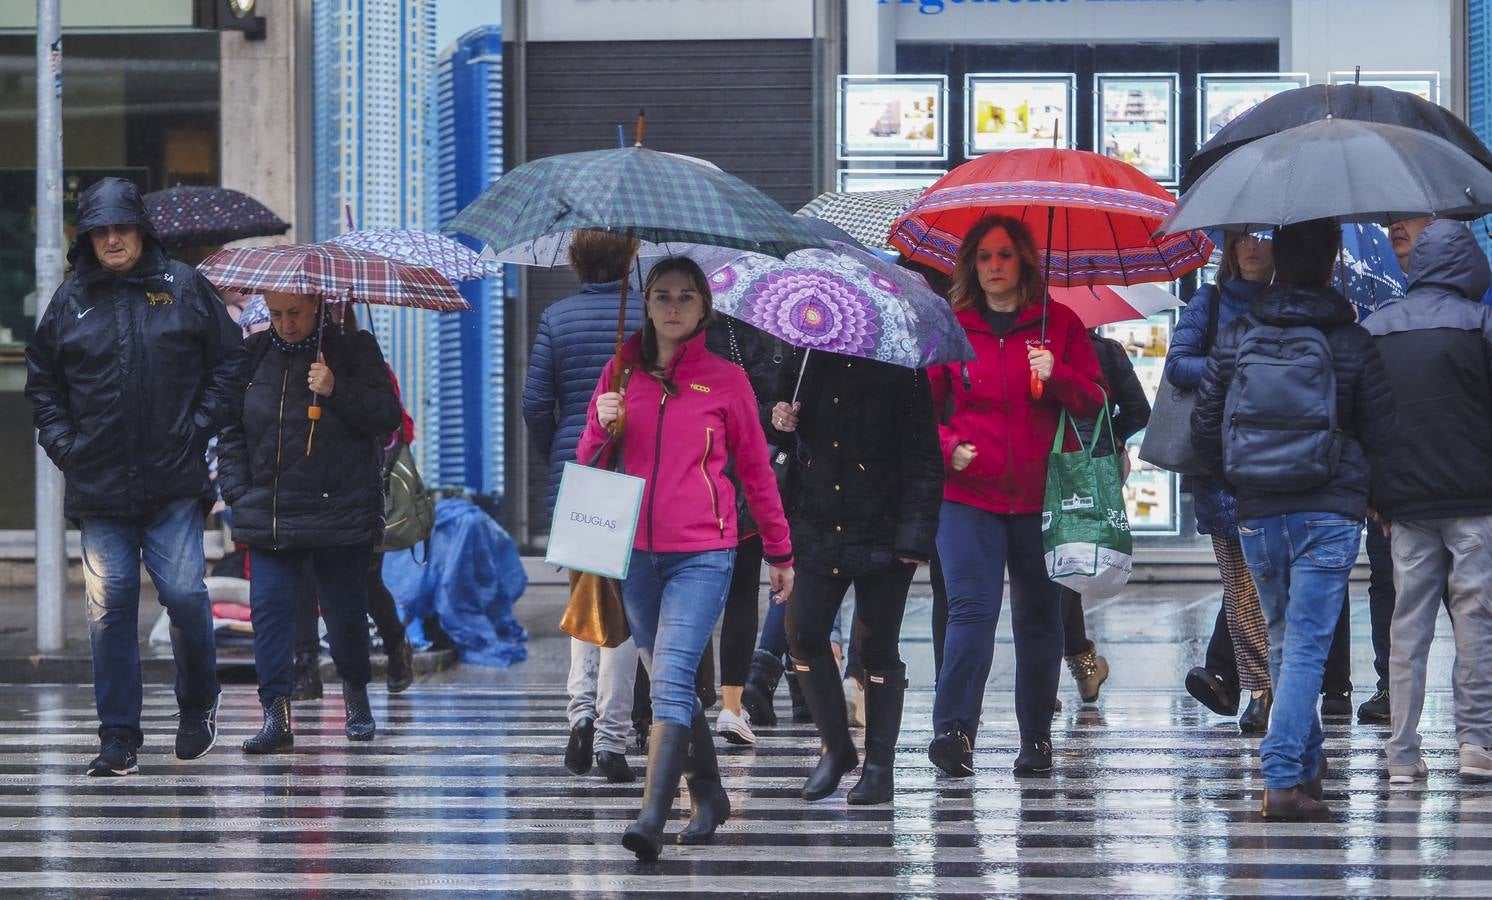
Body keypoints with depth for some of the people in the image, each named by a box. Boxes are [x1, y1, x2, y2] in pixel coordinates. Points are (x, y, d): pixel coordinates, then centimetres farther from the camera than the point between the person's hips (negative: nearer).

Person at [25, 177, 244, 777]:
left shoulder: (184, 288, 5)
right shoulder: (71, 300, 9)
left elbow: (229, 362, 9)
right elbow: (41, 382, 18)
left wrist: (201, 427, 0)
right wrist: (64, 445, 6)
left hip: (175, 482, -2)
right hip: (99, 486, 2)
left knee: (185, 595, -8)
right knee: (109, 608, -2)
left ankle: (197, 705, 18)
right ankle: (119, 739, 4)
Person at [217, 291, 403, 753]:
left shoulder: (355, 350, 1)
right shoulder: (254, 355, 8)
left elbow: (387, 419, -5)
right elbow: (231, 429, 13)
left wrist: (336, 391, -18)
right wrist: (238, 491, 3)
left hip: (342, 513, -2)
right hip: (268, 515, 2)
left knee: (345, 610, 5)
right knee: (268, 606, -9)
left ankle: (356, 690, 31)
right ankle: (276, 713, -9)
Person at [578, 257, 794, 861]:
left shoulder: (726, 380, 2)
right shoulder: (621, 374, 9)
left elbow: (755, 470, 10)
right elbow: (589, 463, 13)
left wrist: (779, 552, 14)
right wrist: (604, 427, -9)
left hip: (702, 555, -4)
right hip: (635, 555, 4)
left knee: (671, 680, -17)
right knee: (672, 686, 12)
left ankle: (652, 818, -25)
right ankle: (709, 797, 27)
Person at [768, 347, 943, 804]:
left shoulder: (900, 368, -5)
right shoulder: (806, 358, 6)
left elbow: (924, 457, -6)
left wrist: (915, 537, -12)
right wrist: (780, 421, -3)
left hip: (881, 534, -4)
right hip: (816, 525, 4)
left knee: (877, 647, 1)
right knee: (803, 633, -3)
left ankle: (879, 766, 10)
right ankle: (835, 746, 15)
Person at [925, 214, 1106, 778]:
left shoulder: (1059, 324, 8)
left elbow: (1095, 403, 6)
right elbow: (921, 406, 11)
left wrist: (1057, 376, -12)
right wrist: (948, 447, -7)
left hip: (1041, 497, 1)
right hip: (969, 496, -1)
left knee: (1038, 616, 6)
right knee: (972, 609, -15)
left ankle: (1037, 738, 15)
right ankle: (953, 731, -21)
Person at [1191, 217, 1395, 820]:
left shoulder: (1235, 340, 1)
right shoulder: (1352, 342, -5)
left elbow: (1204, 432, 4)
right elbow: (1381, 434, -3)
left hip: (1257, 516, 3)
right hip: (1330, 514, -3)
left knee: (1282, 641, 19)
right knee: (1307, 646, -5)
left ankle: (1307, 763, 30)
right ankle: (1283, 778, -16)